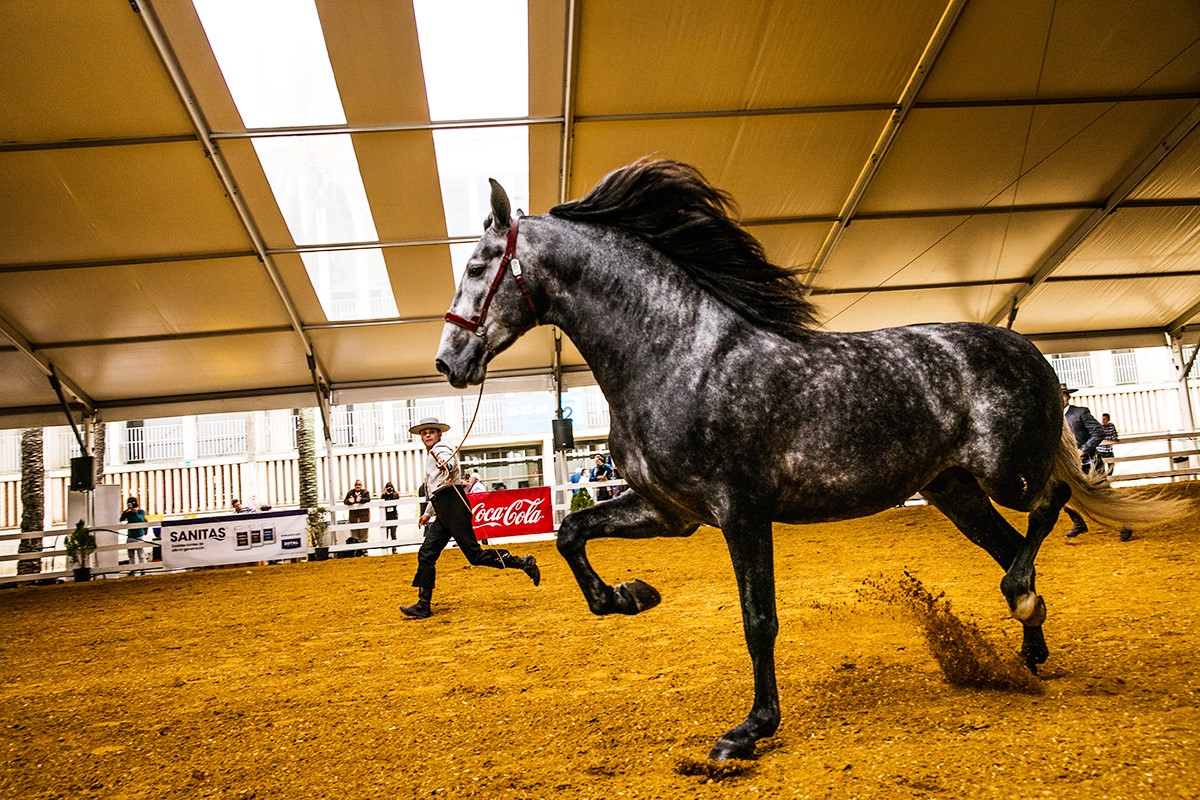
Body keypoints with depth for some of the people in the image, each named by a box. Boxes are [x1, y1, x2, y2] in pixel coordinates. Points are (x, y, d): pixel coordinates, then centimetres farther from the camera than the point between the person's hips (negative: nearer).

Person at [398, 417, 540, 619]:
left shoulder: (440, 449, -4)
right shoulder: (430, 455, 25)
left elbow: (448, 461, -30)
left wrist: (446, 467, -54)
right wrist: (428, 513, 41)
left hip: (453, 506, -9)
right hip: (443, 512, 9)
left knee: (475, 554, -13)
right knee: (426, 555, 4)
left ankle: (523, 563, -5)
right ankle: (423, 606, 6)